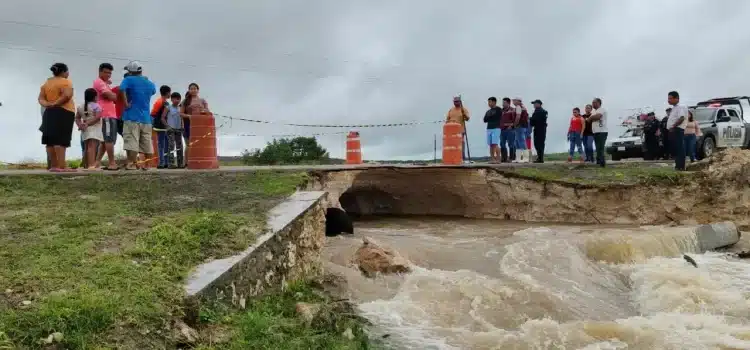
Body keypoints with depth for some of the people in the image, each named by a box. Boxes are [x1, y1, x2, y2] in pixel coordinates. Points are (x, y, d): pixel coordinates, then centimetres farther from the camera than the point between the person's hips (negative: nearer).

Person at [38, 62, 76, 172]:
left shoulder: (46, 83, 17)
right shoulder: (65, 82, -6)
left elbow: (41, 98, 9)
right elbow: (67, 95, -23)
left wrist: (47, 104, -7)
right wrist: (56, 103, -15)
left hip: (49, 113, 8)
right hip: (64, 112, -8)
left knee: (51, 140, 6)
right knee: (61, 139, -13)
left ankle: (54, 165, 8)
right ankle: (62, 166, -17)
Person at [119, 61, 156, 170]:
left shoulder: (129, 80, -3)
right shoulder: (149, 83, 13)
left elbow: (122, 89, -22)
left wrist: (126, 103, -15)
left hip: (132, 117, -5)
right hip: (146, 118, 5)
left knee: (131, 141, -8)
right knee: (147, 142, 10)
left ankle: (132, 164, -15)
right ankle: (146, 164, 16)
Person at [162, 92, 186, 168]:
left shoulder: (180, 108, 12)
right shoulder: (168, 107, -1)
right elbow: (163, 118, -4)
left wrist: (182, 126, 5)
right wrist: (167, 126, -15)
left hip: (178, 129, 5)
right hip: (170, 129, -5)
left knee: (179, 146, 5)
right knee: (171, 145, -13)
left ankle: (180, 163, 10)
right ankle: (170, 163, -16)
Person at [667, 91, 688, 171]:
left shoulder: (681, 107, -8)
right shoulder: (674, 108, 23)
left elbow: (681, 118, -21)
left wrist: (673, 126, -20)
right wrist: (670, 128, 13)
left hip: (677, 130, -10)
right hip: (673, 131, 10)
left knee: (680, 149, -11)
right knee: (675, 149, 11)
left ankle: (681, 167, -13)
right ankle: (678, 165, 15)